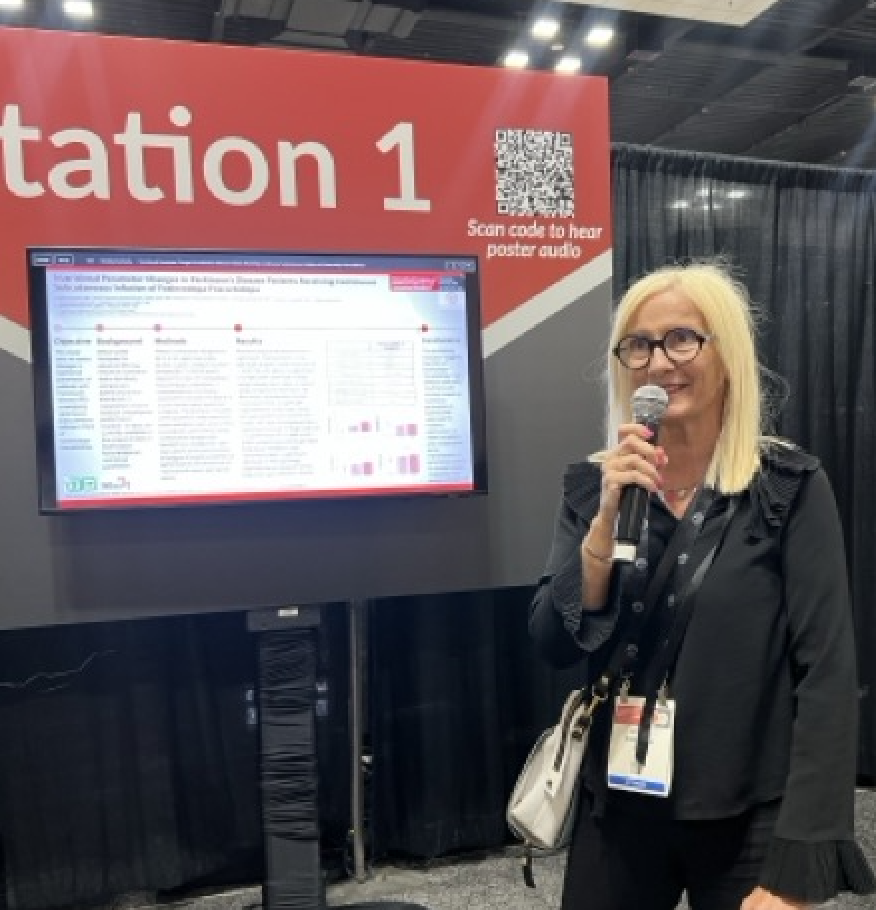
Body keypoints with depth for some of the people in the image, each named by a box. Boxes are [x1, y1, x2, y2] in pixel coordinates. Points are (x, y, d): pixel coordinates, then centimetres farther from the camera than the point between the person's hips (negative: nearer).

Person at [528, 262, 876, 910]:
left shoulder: (791, 486, -10)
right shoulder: (592, 486, -1)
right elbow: (553, 645, -6)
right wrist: (608, 518, -18)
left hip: (749, 819, -2)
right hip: (619, 810, 3)